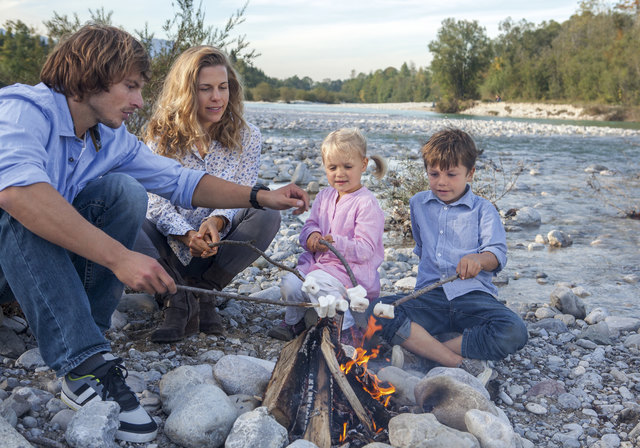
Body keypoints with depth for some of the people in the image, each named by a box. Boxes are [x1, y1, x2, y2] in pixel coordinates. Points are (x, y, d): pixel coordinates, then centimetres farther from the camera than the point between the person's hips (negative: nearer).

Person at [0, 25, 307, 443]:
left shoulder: (114, 139, -1)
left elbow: (179, 179, 5)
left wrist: (261, 197, -5)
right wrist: (118, 257, -48)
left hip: (54, 265, 6)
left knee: (124, 190, -16)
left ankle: (87, 334, -17)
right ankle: (86, 362, -38)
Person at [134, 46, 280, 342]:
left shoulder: (247, 138, 0)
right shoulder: (162, 136, -3)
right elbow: (159, 204, -9)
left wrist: (217, 221, -31)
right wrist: (187, 236, -31)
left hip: (216, 249, 1)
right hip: (170, 247, -1)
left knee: (267, 215, -27)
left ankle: (203, 292, -16)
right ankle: (178, 301, -24)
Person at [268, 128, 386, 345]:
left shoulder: (367, 203, -11)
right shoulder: (324, 197, 11)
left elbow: (365, 249, -16)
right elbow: (309, 225, 15)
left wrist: (336, 243, -30)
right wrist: (312, 235, -10)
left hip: (351, 269, -6)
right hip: (317, 262, 7)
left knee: (318, 282, -33)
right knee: (289, 283, -17)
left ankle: (346, 329, -19)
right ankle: (294, 321, 13)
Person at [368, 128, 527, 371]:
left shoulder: (482, 209, 8)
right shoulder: (418, 204, 18)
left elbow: (497, 253, -4)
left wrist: (480, 259, -31)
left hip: (472, 295, -2)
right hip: (430, 295, 2)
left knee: (514, 332, -32)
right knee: (377, 311, -27)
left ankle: (424, 347, -26)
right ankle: (458, 362, -32)